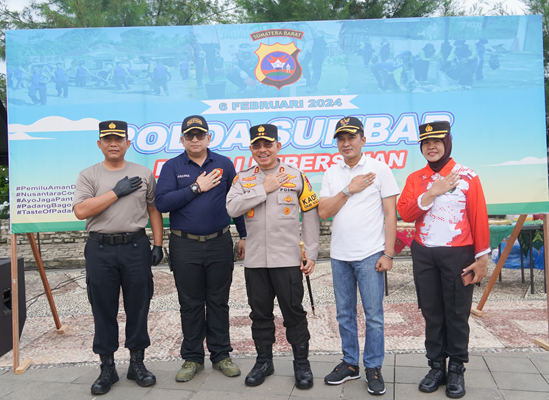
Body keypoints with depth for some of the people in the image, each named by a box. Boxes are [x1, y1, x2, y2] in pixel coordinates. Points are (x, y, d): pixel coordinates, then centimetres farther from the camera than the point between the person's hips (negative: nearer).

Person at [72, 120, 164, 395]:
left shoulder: (143, 174, 7)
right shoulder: (88, 176, 3)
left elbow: (154, 210, 9)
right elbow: (81, 211, -12)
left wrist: (158, 245, 2)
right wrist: (117, 191, -13)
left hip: (136, 247, 1)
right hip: (100, 249, 0)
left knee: (138, 308, 8)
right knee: (103, 310, 7)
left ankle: (137, 363, 23)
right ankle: (107, 368, 21)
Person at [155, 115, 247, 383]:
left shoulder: (224, 165, 6)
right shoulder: (172, 167, 2)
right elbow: (162, 202, -11)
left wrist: (244, 235, 9)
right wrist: (196, 188, -13)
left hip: (219, 243, 1)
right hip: (184, 246, 0)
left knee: (219, 301, 9)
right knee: (190, 304, 8)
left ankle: (221, 355, 22)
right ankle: (192, 358, 22)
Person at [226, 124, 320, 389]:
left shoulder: (296, 177, 1)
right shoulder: (243, 179, 7)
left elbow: (310, 217, 2)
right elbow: (231, 208, -11)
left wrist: (311, 255, -3)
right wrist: (263, 189, -12)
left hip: (288, 260, -2)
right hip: (254, 260, 2)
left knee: (294, 313, 6)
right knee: (260, 314, 13)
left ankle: (301, 364, 22)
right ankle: (263, 362, 30)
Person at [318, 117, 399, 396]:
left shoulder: (379, 169, -2)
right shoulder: (331, 174, 9)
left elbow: (390, 214, -4)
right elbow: (323, 212, 0)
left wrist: (388, 254, -9)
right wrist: (349, 190, -10)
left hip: (370, 254, -4)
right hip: (339, 255, 4)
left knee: (373, 315, 3)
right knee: (344, 314, 13)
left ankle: (373, 368, 18)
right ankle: (350, 364, 27)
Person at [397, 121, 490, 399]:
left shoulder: (468, 176, -2)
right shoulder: (414, 179, 7)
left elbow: (479, 218, -3)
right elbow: (405, 213, -5)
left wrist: (482, 257, -5)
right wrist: (432, 192, -16)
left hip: (458, 254, -2)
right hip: (424, 254, 3)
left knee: (457, 313, 5)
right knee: (432, 312, 10)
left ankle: (456, 370, 20)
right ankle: (437, 366, 23)